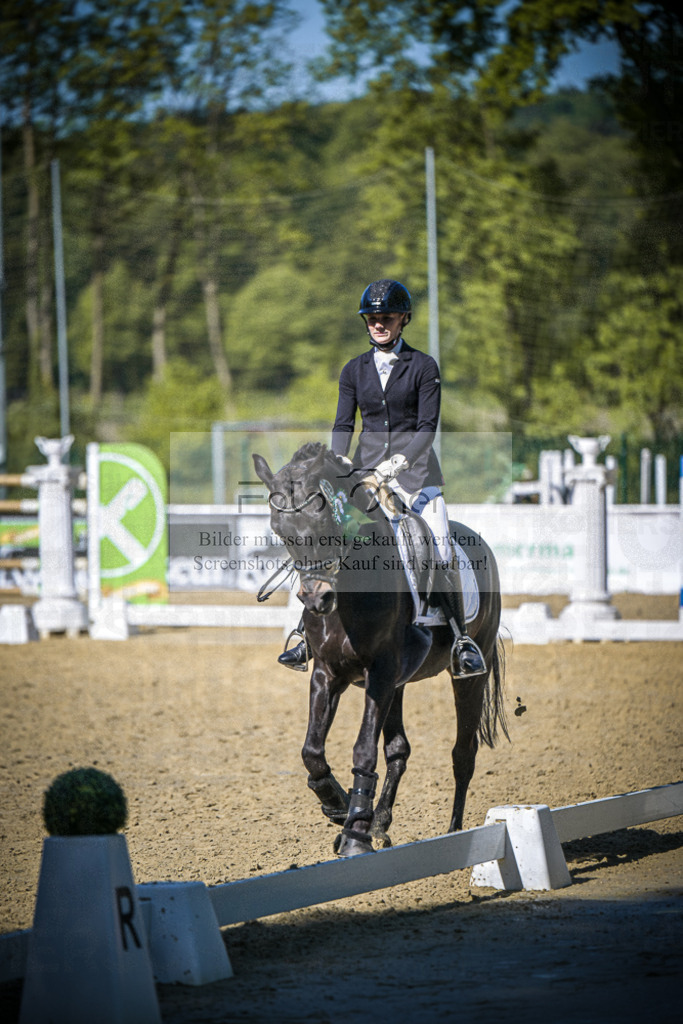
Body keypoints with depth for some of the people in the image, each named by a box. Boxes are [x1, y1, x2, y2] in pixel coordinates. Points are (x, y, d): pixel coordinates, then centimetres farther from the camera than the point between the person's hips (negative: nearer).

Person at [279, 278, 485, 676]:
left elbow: (428, 427, -8)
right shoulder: (355, 370, 9)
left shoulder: (423, 367, -2)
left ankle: (463, 641, -9)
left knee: (440, 550, -15)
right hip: (366, 468, 3)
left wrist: (399, 461, -23)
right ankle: (308, 633, 3)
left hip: (414, 468, -3)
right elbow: (343, 424, 4)